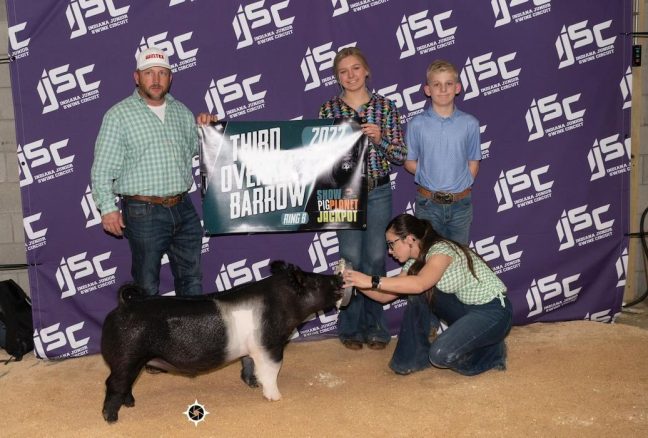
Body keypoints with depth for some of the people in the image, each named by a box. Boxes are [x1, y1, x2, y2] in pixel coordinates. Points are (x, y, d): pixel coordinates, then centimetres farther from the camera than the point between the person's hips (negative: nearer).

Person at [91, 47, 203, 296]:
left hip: (183, 209, 5)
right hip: (144, 213, -5)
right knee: (147, 285, 6)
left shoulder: (182, 112, 12)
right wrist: (107, 208, -15)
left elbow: (197, 149, 25)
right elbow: (102, 168, -7)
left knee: (192, 277, 14)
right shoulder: (119, 115, -3)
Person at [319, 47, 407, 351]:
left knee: (376, 258, 4)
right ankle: (351, 326, 16)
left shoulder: (385, 107, 2)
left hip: (378, 192, 1)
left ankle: (374, 325, 19)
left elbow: (401, 156, 0)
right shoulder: (328, 109, 1)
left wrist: (380, 139, -16)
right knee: (351, 259, 0)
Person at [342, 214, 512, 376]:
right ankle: (417, 355, 3)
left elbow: (419, 284, -42)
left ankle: (492, 352, 2)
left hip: (493, 311, -8)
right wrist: (358, 283, -11)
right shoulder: (415, 262, 3)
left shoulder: (442, 249, -23)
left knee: (441, 354, -25)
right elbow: (386, 296, 3)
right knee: (417, 295, -10)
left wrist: (372, 281, -41)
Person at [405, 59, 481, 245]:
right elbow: (409, 162, 2)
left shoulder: (470, 123, -2)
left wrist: (462, 184, -5)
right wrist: (428, 175, -9)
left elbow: (473, 162, 5)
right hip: (428, 203, -1)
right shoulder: (417, 124, -4)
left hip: (461, 204, 1)